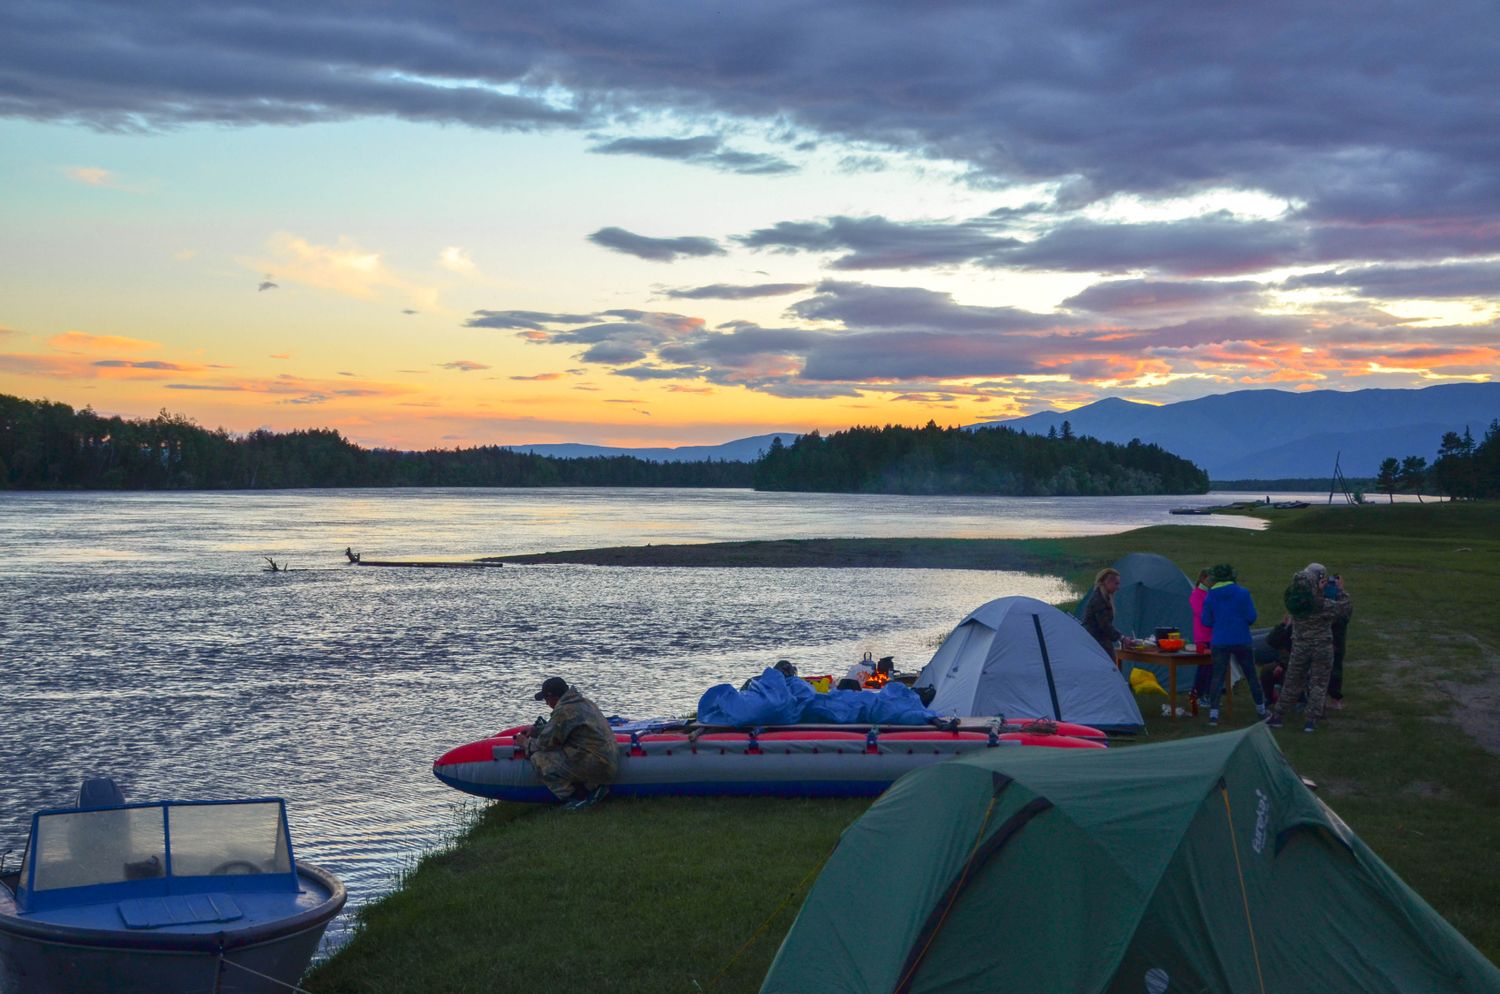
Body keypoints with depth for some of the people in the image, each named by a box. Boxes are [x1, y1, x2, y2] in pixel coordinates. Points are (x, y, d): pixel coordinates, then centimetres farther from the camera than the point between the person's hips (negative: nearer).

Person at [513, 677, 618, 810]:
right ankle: (595, 787, 12)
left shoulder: (564, 711, -12)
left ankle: (577, 798, -4)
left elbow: (545, 743, -7)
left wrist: (526, 743, 11)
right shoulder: (584, 702, 16)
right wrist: (536, 730, 30)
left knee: (539, 758, -5)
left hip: (596, 767, -9)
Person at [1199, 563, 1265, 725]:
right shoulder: (1243, 593, -6)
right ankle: (1261, 710, 25)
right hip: (1242, 640, 0)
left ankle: (1213, 713, -10)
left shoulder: (1210, 597, -1)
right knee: (1251, 675, 14)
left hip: (1220, 642, 1)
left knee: (1217, 677, 2)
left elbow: (1206, 621, 3)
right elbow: (1251, 617, -8)